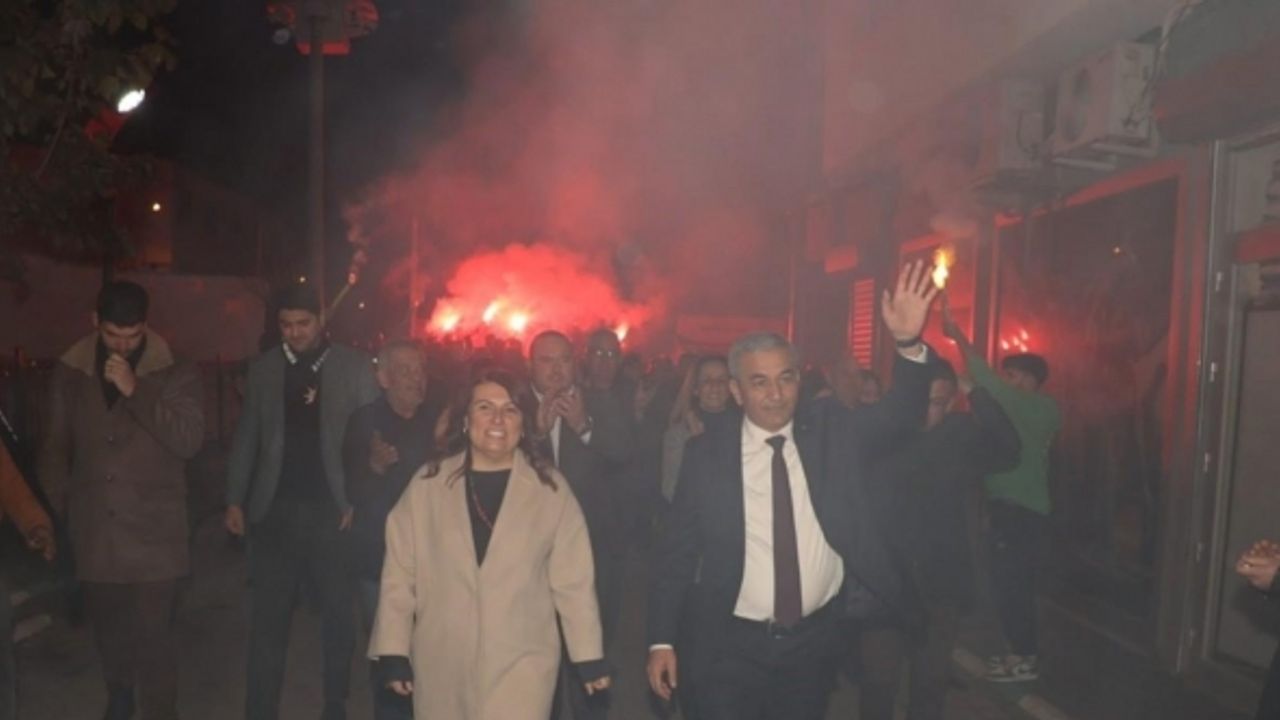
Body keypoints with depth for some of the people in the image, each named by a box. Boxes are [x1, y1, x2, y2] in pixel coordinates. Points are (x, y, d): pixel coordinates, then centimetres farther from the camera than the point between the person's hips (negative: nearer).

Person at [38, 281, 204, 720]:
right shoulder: (69, 375, 6)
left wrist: (135, 391, -20)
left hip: (154, 532, -3)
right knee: (107, 626, 17)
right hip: (94, 531, 3)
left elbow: (189, 441, -15)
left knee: (153, 634, -4)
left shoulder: (176, 374, -4)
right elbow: (55, 449, 14)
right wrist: (63, 508, 9)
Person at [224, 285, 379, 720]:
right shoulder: (263, 367, 8)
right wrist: (235, 500, 5)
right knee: (267, 620, 6)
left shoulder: (354, 366, 0)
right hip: (274, 510, 2)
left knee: (339, 618, 8)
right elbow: (247, 437, 10)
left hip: (333, 511, -1)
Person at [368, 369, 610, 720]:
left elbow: (573, 580, -1)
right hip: (441, 665, 2)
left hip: (520, 663, -1)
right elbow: (399, 574, 2)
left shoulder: (551, 489, -2)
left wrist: (589, 657, 2)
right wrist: (393, 651, 2)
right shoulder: (426, 485, 0)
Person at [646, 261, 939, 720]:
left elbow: (899, 416, -11)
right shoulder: (706, 454, -9)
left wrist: (909, 343, -28)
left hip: (816, 639, 3)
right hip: (734, 644, -2)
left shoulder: (829, 432, -2)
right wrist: (662, 640, -6)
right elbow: (677, 552, -4)